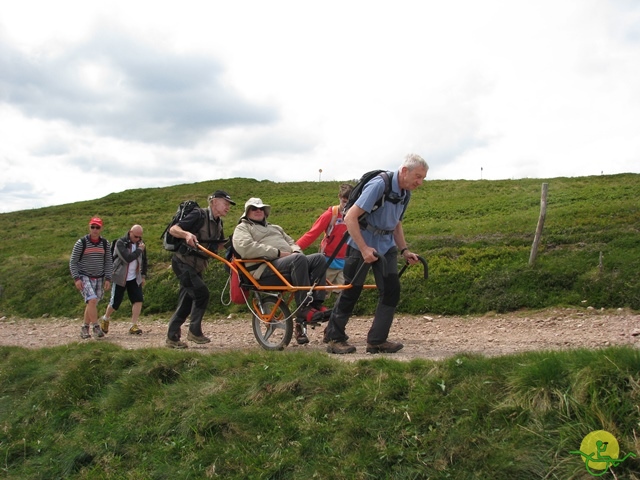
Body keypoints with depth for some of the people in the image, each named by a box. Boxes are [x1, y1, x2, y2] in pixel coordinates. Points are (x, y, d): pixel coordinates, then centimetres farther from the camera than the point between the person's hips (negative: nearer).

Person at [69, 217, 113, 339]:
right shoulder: (81, 243, -8)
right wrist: (76, 278, -14)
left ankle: (85, 328, 22)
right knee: (92, 300, -20)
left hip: (99, 279, 4)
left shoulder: (105, 243, 2)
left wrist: (108, 279, -3)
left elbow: (109, 262, 6)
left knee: (91, 304, 9)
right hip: (84, 278, -4)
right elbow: (73, 262, -5)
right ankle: (96, 327, -11)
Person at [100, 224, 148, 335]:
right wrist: (139, 250, -19)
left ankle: (133, 326, -5)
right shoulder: (120, 243, -14)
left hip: (134, 278, 5)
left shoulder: (140, 243, 4)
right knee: (115, 302, 2)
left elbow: (144, 260, 17)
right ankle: (105, 319, 30)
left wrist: (143, 276, 15)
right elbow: (127, 258, -29)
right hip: (120, 278, -5)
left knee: (138, 300, -10)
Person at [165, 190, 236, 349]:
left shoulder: (218, 223, 9)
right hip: (183, 263, -9)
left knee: (187, 302, 7)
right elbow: (173, 229, -22)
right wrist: (187, 234, -40)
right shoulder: (199, 215, -16)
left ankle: (172, 337, 15)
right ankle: (195, 331, -8)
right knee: (202, 292, -19)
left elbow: (218, 245, 20)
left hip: (195, 267, 9)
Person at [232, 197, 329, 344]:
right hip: (266, 269, -7)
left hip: (290, 263, 7)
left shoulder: (275, 228, 38)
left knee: (319, 258, -18)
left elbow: (291, 242, 30)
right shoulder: (242, 228, 15)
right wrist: (277, 253, -12)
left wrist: (295, 251, 2)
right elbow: (246, 247, -7)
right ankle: (304, 309, -37)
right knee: (299, 259, -35)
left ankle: (316, 303, -26)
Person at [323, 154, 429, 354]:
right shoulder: (379, 185, -22)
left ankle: (377, 340, 6)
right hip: (362, 242, -7)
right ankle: (334, 337, 14)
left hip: (386, 245, 8)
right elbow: (350, 217, -24)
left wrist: (404, 250, 9)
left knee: (391, 290, -2)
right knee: (351, 290, -1)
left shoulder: (405, 193, 4)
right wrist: (364, 248, -26)